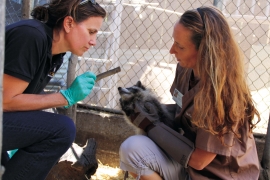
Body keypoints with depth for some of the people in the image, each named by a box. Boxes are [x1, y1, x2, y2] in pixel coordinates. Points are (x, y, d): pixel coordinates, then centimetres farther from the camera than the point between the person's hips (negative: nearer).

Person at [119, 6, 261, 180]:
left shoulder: (223, 92, -27)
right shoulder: (185, 69, -6)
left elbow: (198, 159, -21)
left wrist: (149, 125, -17)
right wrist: (151, 109, -5)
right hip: (188, 162, 7)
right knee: (132, 147, -14)